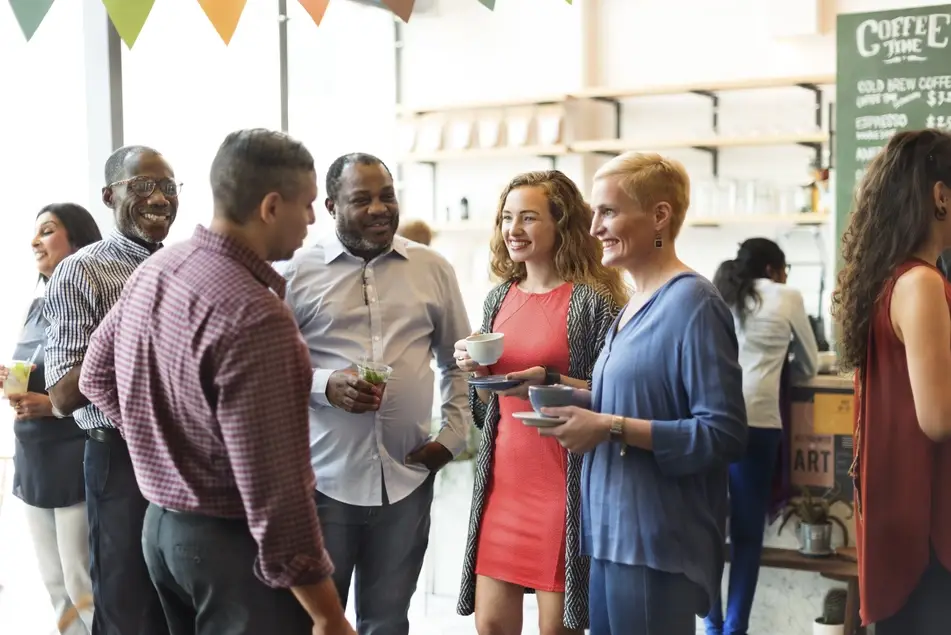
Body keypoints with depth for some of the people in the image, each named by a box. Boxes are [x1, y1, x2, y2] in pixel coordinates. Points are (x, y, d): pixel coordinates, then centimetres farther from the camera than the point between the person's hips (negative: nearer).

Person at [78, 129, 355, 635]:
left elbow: (97, 376, 16)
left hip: (161, 523, 9)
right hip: (233, 541, -9)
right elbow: (273, 490, -27)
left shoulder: (153, 270, 1)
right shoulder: (254, 316, -26)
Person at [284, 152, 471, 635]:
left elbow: (458, 361, 14)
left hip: (407, 477, 2)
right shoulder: (297, 271, -3)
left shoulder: (433, 269, 6)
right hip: (322, 478, -2)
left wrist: (453, 434, 3)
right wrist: (325, 386, -16)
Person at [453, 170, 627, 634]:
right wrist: (476, 371, -3)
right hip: (502, 479, 5)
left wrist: (550, 382, -23)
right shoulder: (499, 298, 10)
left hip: (562, 485, -5)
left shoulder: (594, 299, -8)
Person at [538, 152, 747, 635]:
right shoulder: (636, 303, 13)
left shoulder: (693, 304, -14)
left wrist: (612, 428, -22)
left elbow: (724, 433, -20)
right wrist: (578, 404, 4)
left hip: (657, 542, -9)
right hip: (613, 532, 9)